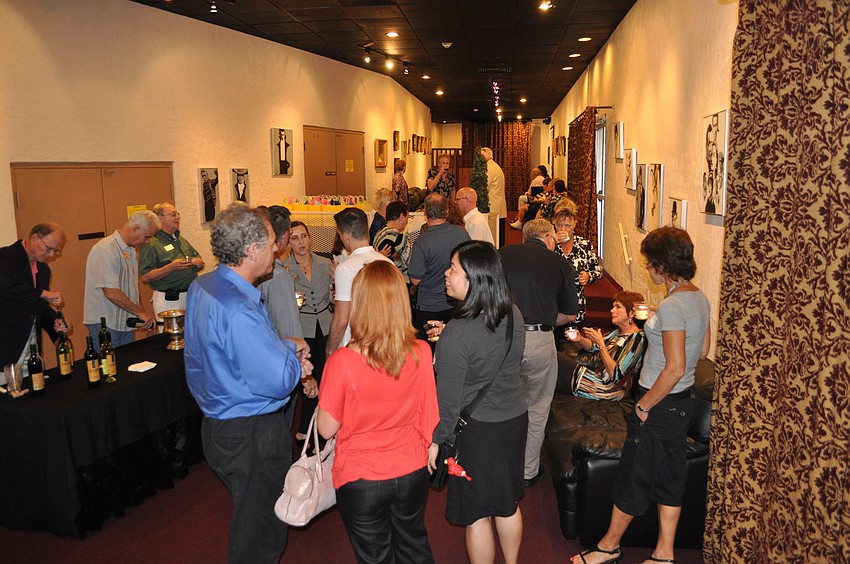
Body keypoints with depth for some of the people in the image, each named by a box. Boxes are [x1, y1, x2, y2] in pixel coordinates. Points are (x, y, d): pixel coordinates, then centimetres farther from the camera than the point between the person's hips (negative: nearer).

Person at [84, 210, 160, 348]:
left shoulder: (130, 250, 13)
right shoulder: (106, 250, -18)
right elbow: (111, 293, -23)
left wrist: (143, 313, 9)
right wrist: (141, 313, -15)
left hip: (126, 321, 8)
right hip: (105, 323, -8)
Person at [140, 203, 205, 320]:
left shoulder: (180, 239, 18)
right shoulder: (151, 244, -7)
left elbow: (200, 261, 25)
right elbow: (145, 277, -15)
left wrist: (198, 263, 1)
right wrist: (171, 267, -22)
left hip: (191, 296, 7)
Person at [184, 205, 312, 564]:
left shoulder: (200, 288, 2)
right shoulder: (240, 311, -30)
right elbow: (279, 382, -28)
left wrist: (285, 355, 3)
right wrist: (293, 353, -8)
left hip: (217, 424, 9)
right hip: (253, 437, -9)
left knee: (249, 516, 28)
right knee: (261, 534, 10)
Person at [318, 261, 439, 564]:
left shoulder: (342, 361, -26)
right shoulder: (421, 353, -16)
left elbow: (327, 429, -14)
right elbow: (428, 417, -4)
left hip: (362, 480, -3)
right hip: (412, 471, 3)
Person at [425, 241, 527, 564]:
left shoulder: (456, 334, -27)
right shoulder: (514, 315, -7)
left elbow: (449, 397, -20)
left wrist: (436, 440, -7)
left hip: (477, 429, -7)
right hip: (515, 419, 7)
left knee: (477, 513, 13)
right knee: (507, 502, 25)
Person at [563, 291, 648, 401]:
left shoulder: (637, 338, -20)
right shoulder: (619, 332, 7)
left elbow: (614, 374, -26)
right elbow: (593, 347, 15)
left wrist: (601, 343, -26)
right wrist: (579, 339, -6)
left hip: (606, 389, -9)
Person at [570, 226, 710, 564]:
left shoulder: (671, 306, -24)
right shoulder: (699, 298, 4)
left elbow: (675, 368, -26)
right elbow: (702, 350, 15)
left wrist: (644, 405, -17)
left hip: (660, 405, -9)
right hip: (682, 402, 9)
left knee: (633, 476, 8)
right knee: (669, 476, 17)